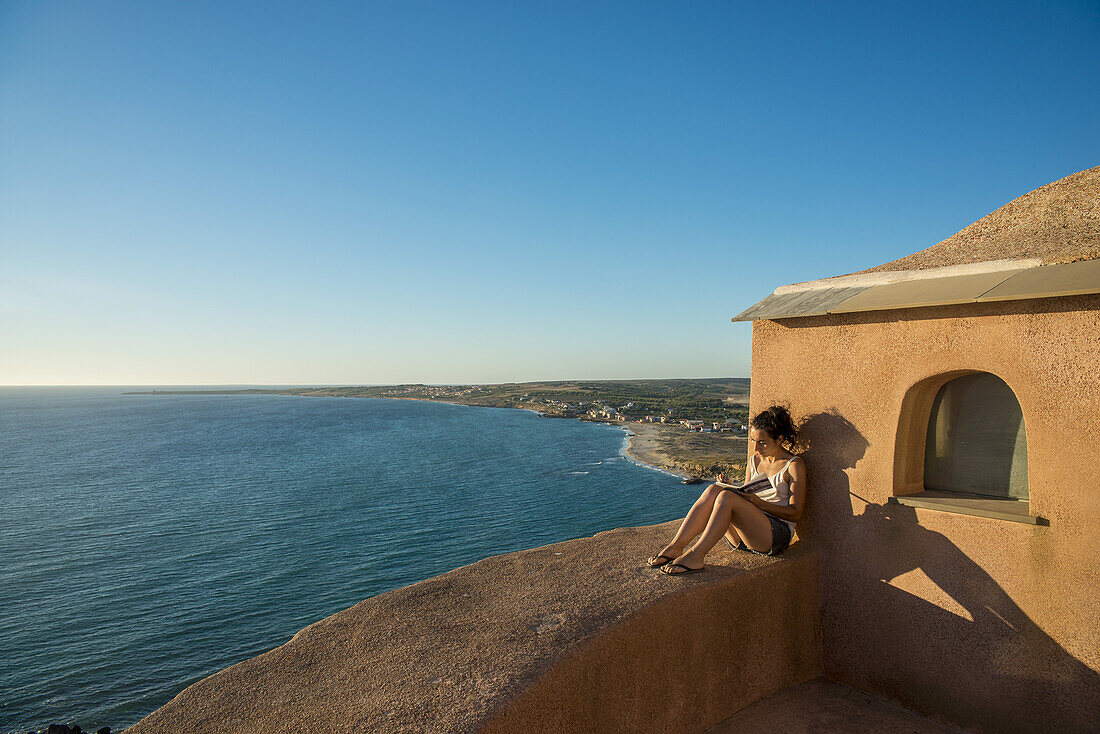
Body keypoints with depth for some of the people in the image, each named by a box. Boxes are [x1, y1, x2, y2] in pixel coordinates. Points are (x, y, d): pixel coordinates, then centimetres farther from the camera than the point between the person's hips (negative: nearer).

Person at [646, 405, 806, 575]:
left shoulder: (794, 465, -1)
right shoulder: (754, 461, 17)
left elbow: (795, 513, -6)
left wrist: (759, 502, -18)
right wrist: (730, 488, -1)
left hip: (777, 535, -5)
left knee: (726, 497, -31)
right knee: (713, 490, -23)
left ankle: (695, 555, -36)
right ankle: (675, 547, -29)